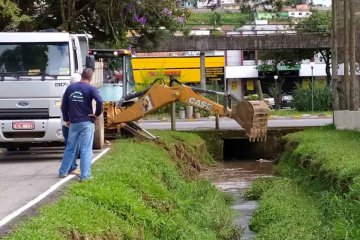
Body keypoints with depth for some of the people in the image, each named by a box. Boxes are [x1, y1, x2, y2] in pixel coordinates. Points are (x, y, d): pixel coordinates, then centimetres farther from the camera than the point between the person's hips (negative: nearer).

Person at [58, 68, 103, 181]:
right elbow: (99, 101, -22)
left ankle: (63, 172, 21)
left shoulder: (70, 88, 8)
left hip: (73, 123, 5)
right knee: (86, 149, -2)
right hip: (86, 122, -4)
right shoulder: (90, 88, -6)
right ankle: (85, 175, -5)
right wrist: (97, 114, -7)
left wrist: (66, 119, 20)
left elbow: (64, 105, 11)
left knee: (70, 148, 16)